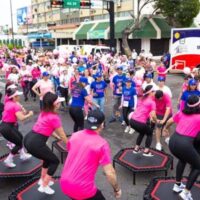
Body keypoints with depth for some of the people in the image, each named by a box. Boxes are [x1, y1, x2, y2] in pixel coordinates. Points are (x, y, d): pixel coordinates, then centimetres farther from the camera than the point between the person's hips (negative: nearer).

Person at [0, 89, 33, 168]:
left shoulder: (8, 103, 6)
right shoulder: (15, 105, -18)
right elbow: (21, 118, -26)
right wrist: (29, 114, -11)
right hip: (7, 128, -9)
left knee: (20, 137, 24)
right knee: (19, 143, 6)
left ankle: (23, 155, 36)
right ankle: (8, 160, 12)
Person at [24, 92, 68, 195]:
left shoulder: (43, 113, 14)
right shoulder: (54, 117, -11)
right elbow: (62, 135, -1)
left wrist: (57, 136, 31)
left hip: (29, 139, 9)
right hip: (35, 143, -9)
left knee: (48, 157, 28)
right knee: (55, 161, 10)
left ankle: (42, 179, 39)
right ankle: (44, 186, 14)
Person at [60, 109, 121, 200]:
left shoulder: (75, 135, 1)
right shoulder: (102, 144, -15)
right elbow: (110, 173, -16)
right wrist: (117, 189, 1)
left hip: (64, 184, 6)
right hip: (83, 189, -6)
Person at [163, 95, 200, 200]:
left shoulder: (181, 112, 11)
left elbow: (170, 121, 26)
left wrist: (165, 128, 46)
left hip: (173, 142, 6)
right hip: (185, 145, -6)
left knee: (183, 159, 36)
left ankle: (177, 185, 43)